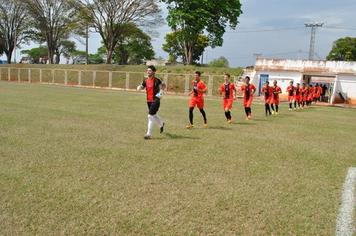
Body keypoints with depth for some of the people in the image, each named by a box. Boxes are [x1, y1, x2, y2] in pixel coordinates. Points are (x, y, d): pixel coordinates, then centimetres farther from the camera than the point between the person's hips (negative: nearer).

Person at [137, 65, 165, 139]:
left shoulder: (156, 80, -12)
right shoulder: (145, 80, 6)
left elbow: (163, 86, -1)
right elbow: (141, 87, 14)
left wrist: (160, 92, -17)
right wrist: (139, 87, -9)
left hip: (155, 100, -7)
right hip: (149, 101, 7)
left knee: (150, 116, -13)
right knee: (153, 115, 21)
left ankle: (149, 134, -7)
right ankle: (161, 124, 51)